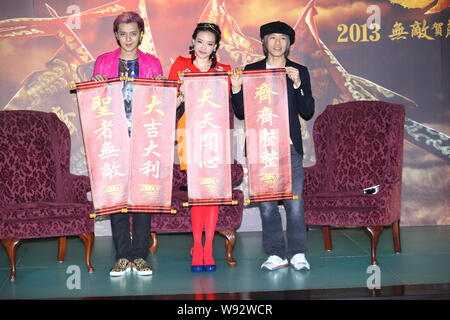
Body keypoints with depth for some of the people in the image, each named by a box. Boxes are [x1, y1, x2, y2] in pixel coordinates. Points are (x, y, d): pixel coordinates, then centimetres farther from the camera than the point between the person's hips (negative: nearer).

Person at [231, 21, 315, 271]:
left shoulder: (299, 72, 10)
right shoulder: (250, 71, 9)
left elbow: (307, 112, 2)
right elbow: (241, 113, 8)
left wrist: (297, 84, -10)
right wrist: (237, 90, -9)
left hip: (290, 146, 0)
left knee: (294, 201, -3)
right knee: (266, 203, 2)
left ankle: (297, 253, 10)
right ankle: (276, 254, 13)